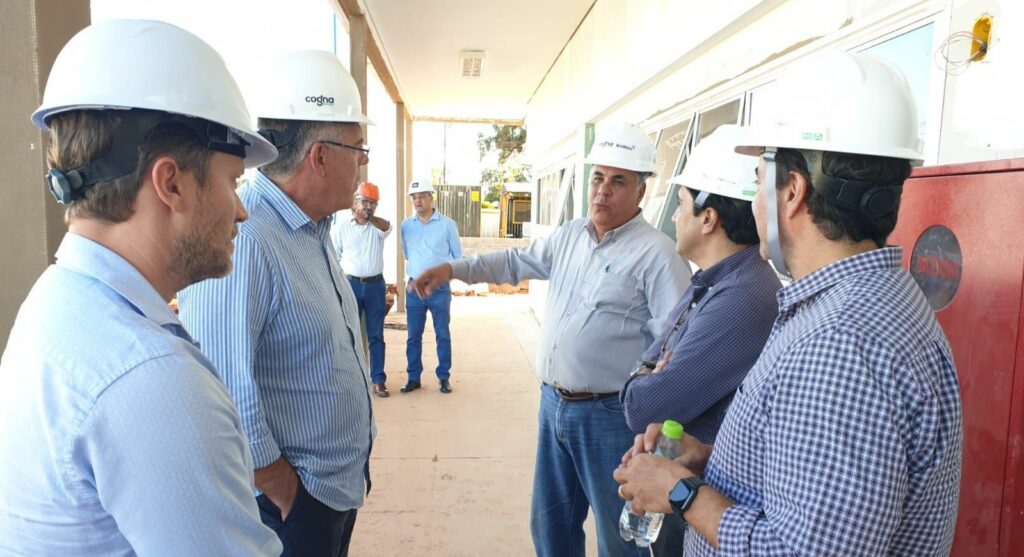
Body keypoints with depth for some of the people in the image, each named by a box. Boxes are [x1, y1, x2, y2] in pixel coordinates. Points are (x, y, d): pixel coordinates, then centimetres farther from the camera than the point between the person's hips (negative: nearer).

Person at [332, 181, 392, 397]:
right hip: (351, 284, -1)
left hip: (376, 285, 1)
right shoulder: (341, 227, 1)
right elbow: (332, 259, 2)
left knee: (376, 335, 5)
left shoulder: (379, 227, 5)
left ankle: (378, 380, 9)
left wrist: (366, 215, -7)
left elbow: (386, 226, -19)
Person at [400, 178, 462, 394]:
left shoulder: (447, 224, -3)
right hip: (414, 288, 2)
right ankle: (414, 377, 19)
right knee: (413, 336, 8)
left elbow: (458, 256, 5)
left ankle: (444, 377, 16)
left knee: (442, 335, 5)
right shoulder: (406, 225, 4)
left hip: (439, 288, -2)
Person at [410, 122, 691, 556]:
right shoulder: (569, 236, 8)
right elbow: (517, 263, 19)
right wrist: (452, 269, 10)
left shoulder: (655, 254, -15)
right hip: (554, 403, 7)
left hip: (609, 414, -7)